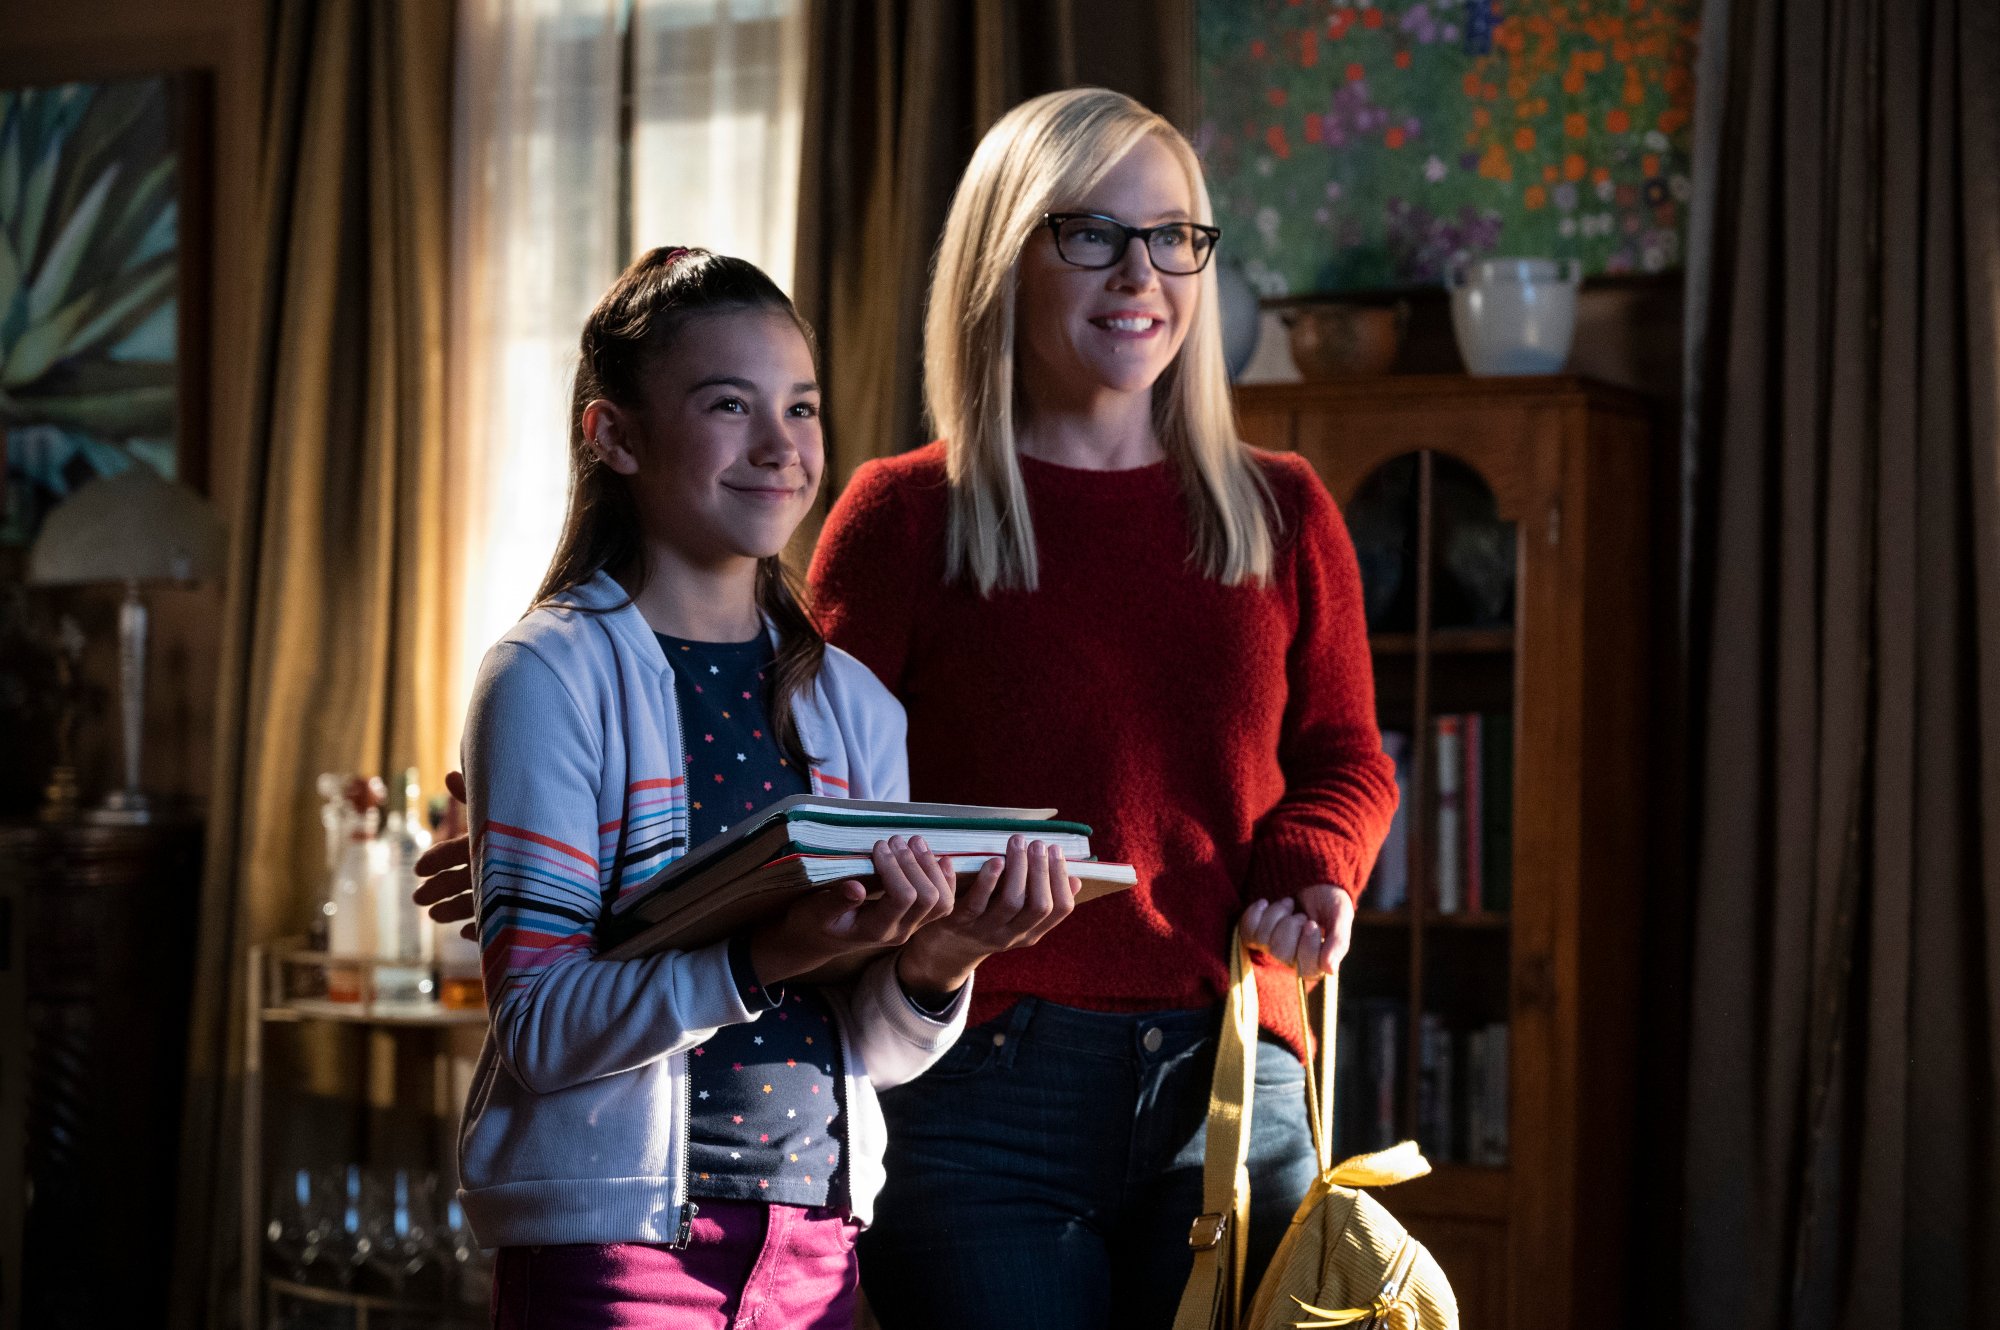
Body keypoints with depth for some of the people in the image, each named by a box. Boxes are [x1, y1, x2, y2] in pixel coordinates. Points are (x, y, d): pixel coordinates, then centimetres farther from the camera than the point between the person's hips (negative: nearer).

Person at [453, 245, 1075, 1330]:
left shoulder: (851, 699, 7)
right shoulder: (550, 678, -7)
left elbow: (874, 1054, 7)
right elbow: (535, 1024, -15)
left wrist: (934, 967, -13)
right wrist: (765, 958, -27)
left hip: (814, 1239, 5)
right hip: (611, 1232, -4)